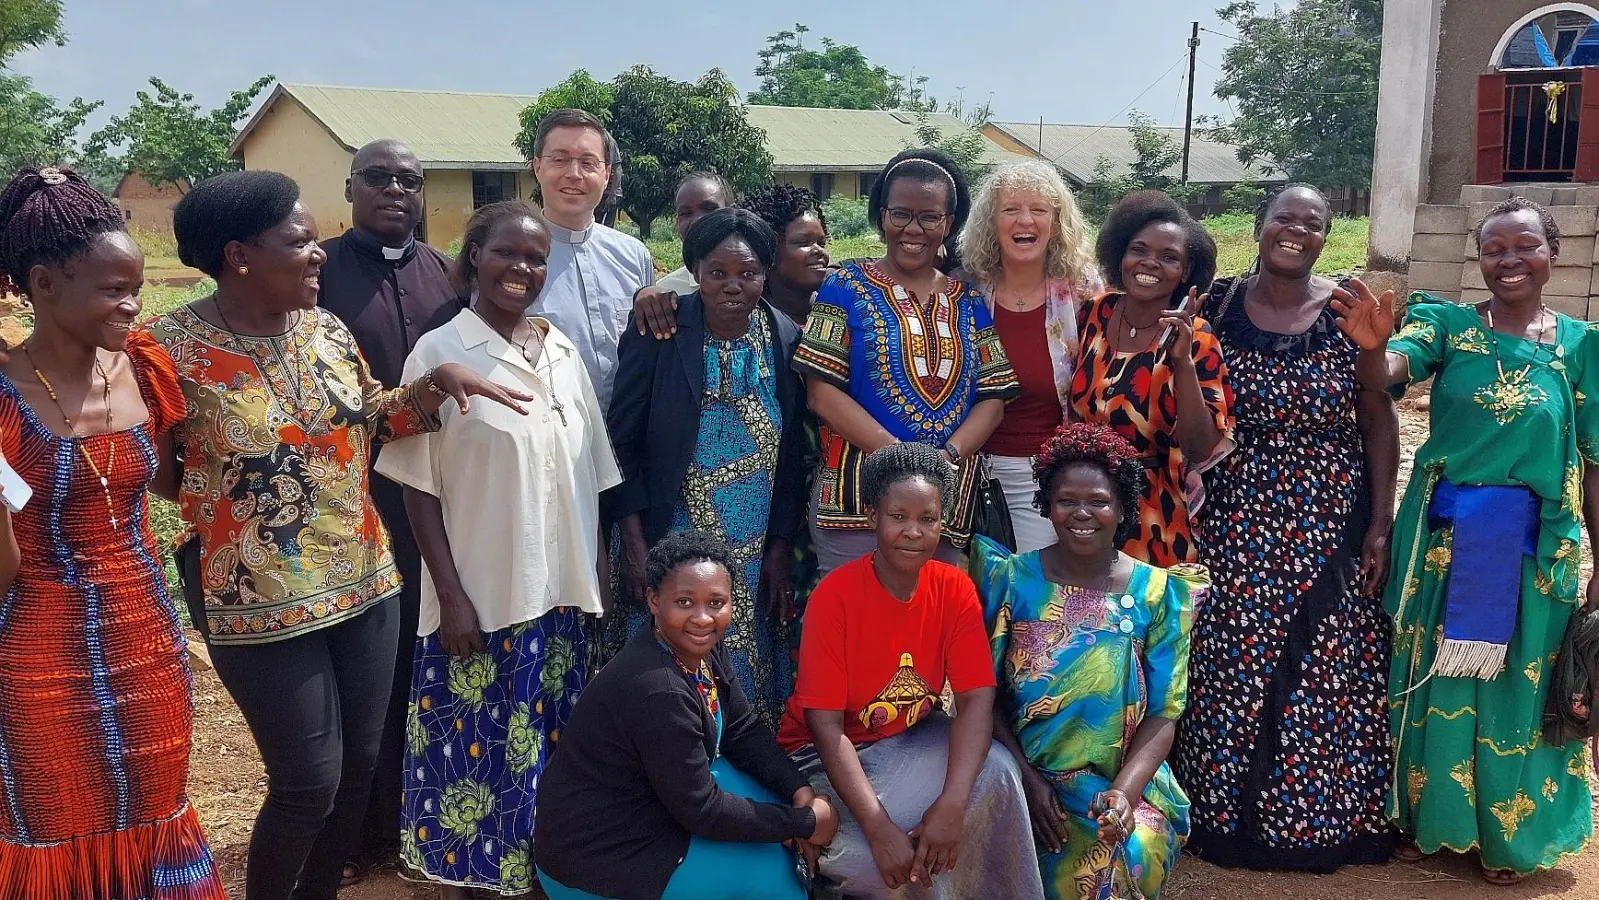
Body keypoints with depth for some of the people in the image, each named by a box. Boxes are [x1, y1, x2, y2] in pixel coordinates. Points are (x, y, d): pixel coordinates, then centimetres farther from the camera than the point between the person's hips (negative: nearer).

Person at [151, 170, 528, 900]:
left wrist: (436, 382, -4)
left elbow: (373, 418, 11)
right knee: (309, 782, 1)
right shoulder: (174, 349, -15)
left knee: (360, 767, 16)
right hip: (260, 602, -6)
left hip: (363, 581, 6)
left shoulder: (325, 329, 2)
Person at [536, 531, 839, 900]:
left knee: (772, 797, 5)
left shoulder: (703, 649, -5)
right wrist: (805, 823, -17)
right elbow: (701, 811, -25)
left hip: (640, 805, 9)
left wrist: (800, 791, -12)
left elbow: (744, 731, 3)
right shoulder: (658, 692, -31)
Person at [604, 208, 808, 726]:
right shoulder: (659, 334, -7)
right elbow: (622, 441, -4)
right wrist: (635, 546, -8)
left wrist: (781, 552, 3)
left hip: (757, 560, 2)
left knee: (748, 678, 7)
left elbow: (792, 456, 5)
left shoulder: (786, 342, 0)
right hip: (668, 550, -2)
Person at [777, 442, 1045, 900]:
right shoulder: (834, 596, -20)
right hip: (827, 755, -3)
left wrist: (951, 805, -30)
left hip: (912, 740, 4)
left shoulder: (955, 590, -9)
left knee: (995, 771, -25)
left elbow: (976, 700, -15)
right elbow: (825, 725, -21)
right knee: (876, 860, -29)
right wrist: (880, 830, -30)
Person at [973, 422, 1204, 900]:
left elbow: (1162, 715, -3)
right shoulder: (1011, 579, 0)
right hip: (1025, 775, -1)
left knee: (1132, 854, -30)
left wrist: (1124, 790, -19)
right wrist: (1027, 778, -13)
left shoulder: (1158, 593, 0)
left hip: (1127, 783, 1)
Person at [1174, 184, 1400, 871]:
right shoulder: (1217, 304, 1)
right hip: (1234, 528, 1)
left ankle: (1322, 819, 21)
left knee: (1326, 676, 3)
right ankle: (1224, 813, 21)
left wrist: (1380, 523, -4)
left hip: (1328, 526, 0)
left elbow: (1379, 420, 0)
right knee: (1231, 670, 4)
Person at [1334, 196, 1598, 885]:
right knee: (1435, 681, 11)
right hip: (1445, 536, -1)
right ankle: (1424, 817, 31)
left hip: (1536, 547, 1)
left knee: (1518, 691, 12)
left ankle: (1505, 833, 32)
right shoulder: (1446, 323, -3)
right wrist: (1372, 344, -46)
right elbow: (1384, 376, -23)